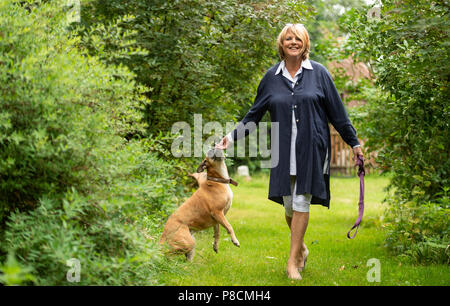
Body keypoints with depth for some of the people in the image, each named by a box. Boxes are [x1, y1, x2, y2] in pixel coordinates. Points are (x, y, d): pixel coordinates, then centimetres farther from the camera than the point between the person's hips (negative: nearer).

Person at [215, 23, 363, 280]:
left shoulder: (318, 73, 2)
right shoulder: (272, 77, 8)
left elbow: (337, 112, 6)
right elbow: (255, 114, 14)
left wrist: (354, 142, 7)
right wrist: (233, 136, 6)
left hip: (311, 148, -2)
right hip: (284, 150, 2)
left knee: (301, 203, -5)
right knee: (289, 205, 4)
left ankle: (294, 261, 2)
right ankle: (301, 248, 28)